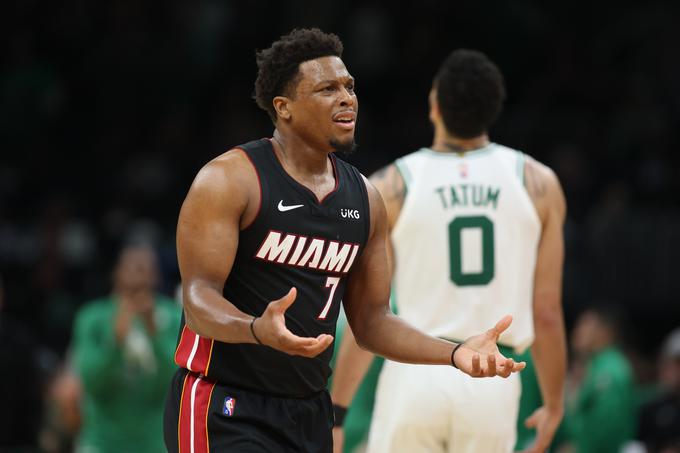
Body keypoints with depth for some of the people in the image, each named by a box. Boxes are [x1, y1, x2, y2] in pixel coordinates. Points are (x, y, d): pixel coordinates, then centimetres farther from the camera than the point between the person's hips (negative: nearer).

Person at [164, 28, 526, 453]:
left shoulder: (364, 199, 9)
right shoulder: (230, 179, -11)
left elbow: (371, 321, 13)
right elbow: (199, 298, -18)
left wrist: (454, 353, -3)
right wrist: (258, 330, -39)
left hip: (310, 415, 7)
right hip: (224, 409, -7)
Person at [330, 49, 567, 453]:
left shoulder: (389, 188, -1)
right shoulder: (538, 184, 2)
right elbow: (547, 312, 3)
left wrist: (336, 411, 5)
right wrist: (554, 405, 15)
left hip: (417, 372, -1)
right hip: (494, 383, 1)